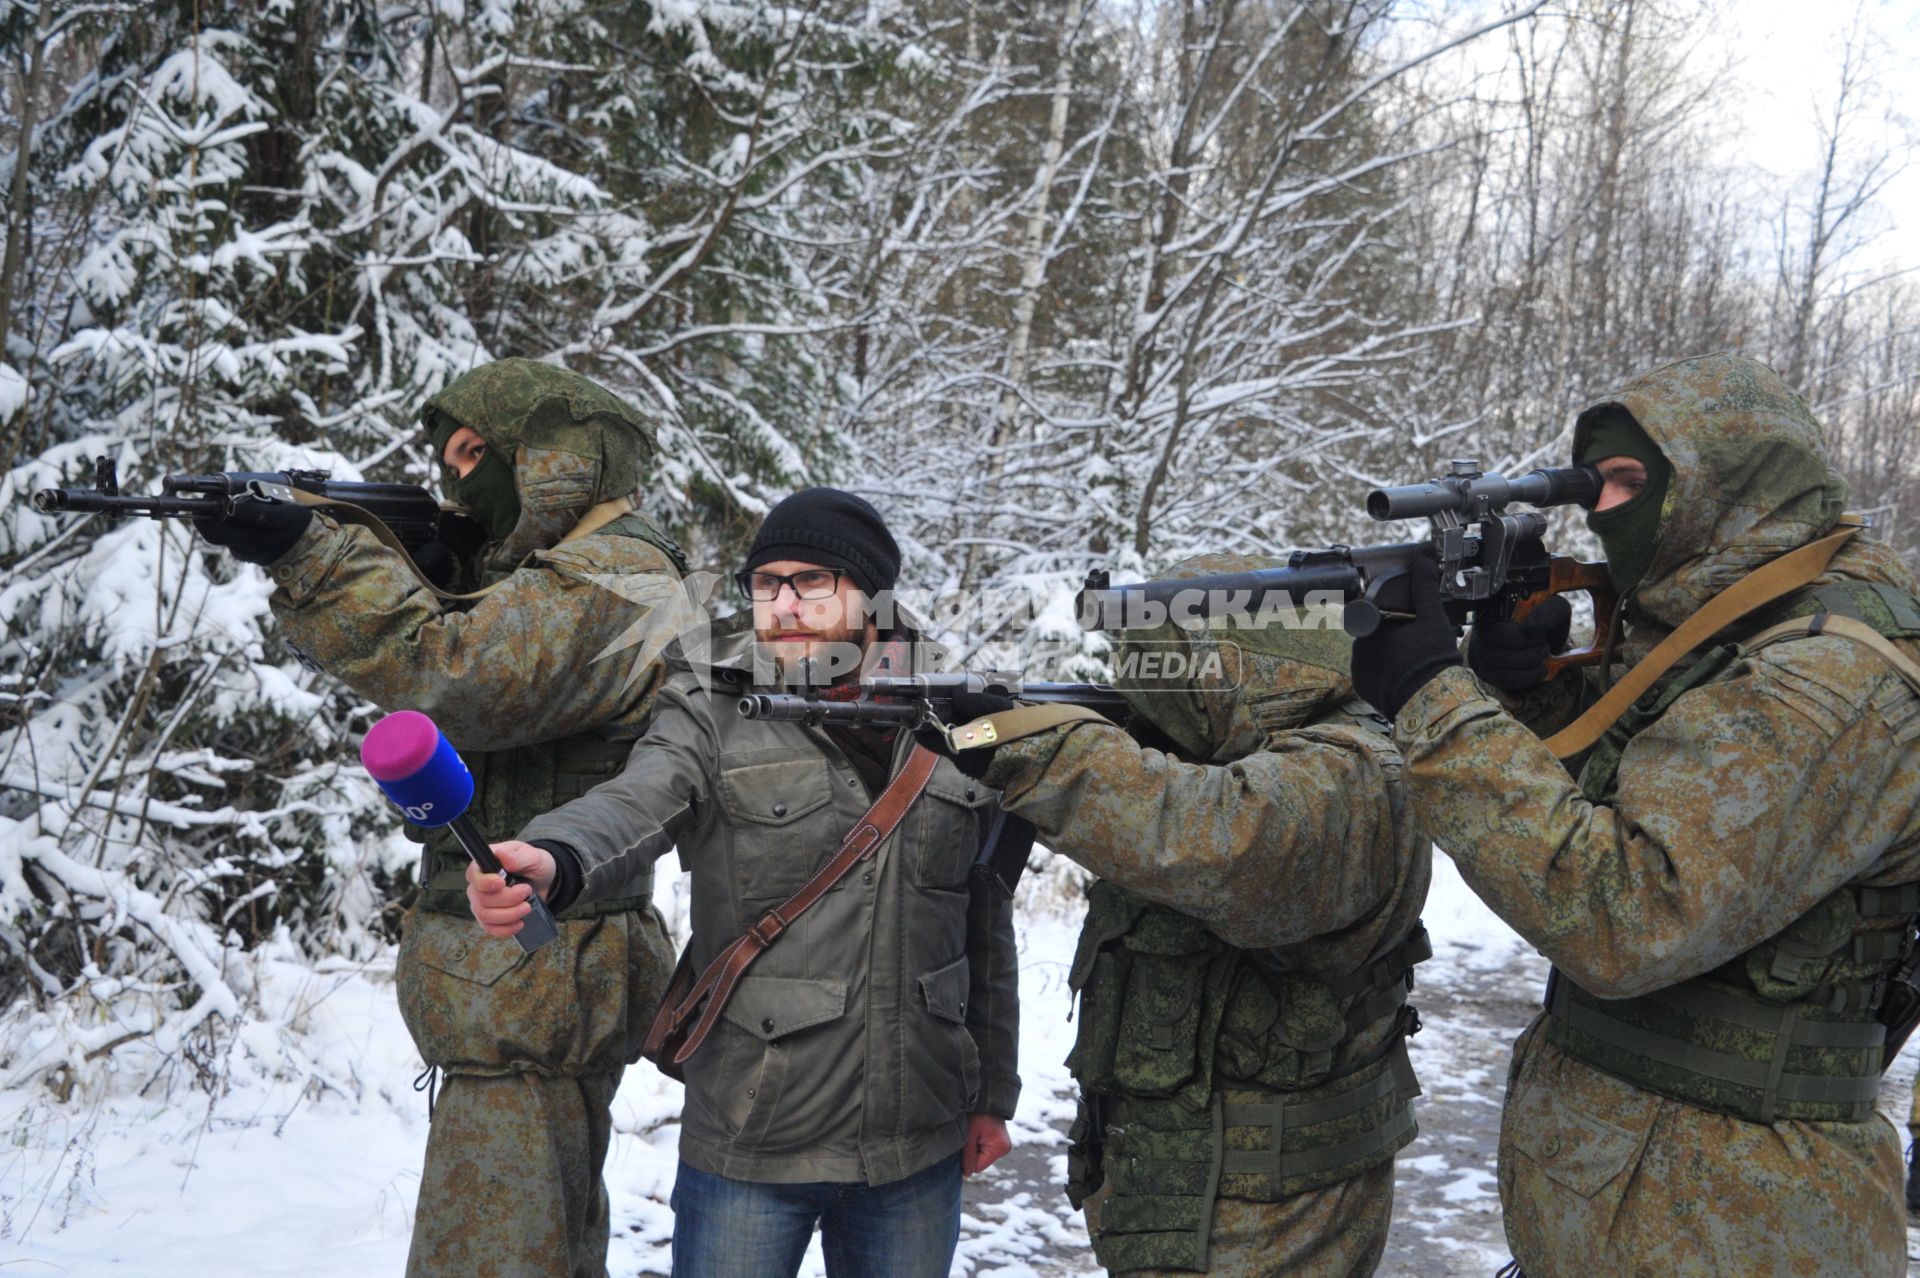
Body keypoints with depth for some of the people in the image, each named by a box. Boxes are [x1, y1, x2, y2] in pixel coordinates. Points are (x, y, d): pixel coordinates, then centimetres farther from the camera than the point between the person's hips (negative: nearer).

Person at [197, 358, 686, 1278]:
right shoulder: (560, 570, 18)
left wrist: (306, 551, -31)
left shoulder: (614, 580, -16)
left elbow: (452, 678, -31)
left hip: (532, 997, -10)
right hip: (532, 979, 10)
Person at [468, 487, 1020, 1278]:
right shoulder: (713, 717, -6)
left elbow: (985, 929, 10)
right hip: (750, 1154, -3)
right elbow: (632, 805, -27)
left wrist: (992, 1093, 14)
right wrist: (551, 861, -49)